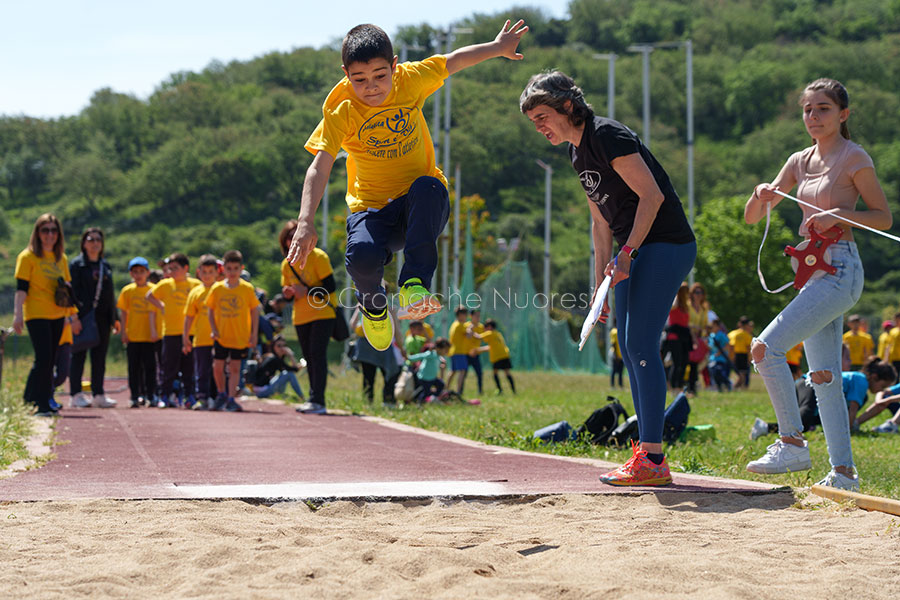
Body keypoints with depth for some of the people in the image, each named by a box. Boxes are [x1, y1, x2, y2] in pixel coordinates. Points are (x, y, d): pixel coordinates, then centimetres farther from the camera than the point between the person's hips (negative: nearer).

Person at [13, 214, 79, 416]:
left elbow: (67, 288, 20)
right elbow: (21, 288, -8)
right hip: (36, 315, -6)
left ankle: (45, 403, 13)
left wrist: (73, 316, 17)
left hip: (57, 316, 6)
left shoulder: (61, 259, 14)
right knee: (43, 359, -14)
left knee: (49, 361, 7)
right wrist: (18, 314, -17)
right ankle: (35, 404, -10)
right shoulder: (27, 257, -4)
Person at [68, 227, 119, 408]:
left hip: (102, 318, 6)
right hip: (82, 317, -6)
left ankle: (98, 394, 10)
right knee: (79, 355, -2)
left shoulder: (106, 266, 17)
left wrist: (114, 318, 15)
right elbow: (72, 290, -7)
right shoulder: (77, 264, -1)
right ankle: (76, 394, 0)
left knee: (99, 357, 6)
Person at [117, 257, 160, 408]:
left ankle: (150, 396, 6)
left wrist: (154, 330, -11)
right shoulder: (127, 291, 4)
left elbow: (153, 311, -4)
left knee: (150, 366, 0)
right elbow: (123, 312, 7)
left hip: (149, 335, -2)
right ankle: (135, 397, 8)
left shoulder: (152, 290, -1)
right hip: (132, 336, 2)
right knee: (134, 367, 4)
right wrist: (123, 332, 2)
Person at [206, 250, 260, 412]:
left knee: (235, 368, -1)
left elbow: (254, 311, 0)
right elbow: (210, 310, 7)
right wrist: (214, 330, -4)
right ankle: (222, 395, 26)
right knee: (217, 367, 5)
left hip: (240, 337, -2)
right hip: (221, 337, 2)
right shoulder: (217, 288, -2)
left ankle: (231, 399, 4)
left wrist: (254, 334, -3)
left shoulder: (247, 288, -6)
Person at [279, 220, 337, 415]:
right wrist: (288, 293, -7)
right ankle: (314, 400, 17)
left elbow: (330, 287, -15)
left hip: (322, 313, -6)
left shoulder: (318, 256, -11)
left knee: (317, 354, -15)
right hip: (301, 317, 6)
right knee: (309, 357, 9)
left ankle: (318, 401, -18)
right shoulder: (286, 264, 8)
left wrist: (307, 291, -25)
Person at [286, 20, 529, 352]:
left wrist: (497, 47, 19)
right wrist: (305, 222, -30)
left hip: (422, 210, 1)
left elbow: (454, 61, 11)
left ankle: (414, 286, -31)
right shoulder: (341, 112, -12)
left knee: (427, 187, -35)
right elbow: (319, 168, -19)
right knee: (362, 256, -33)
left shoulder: (410, 81, -6)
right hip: (373, 209, -1)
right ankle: (374, 303, 5)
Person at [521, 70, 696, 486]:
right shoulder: (577, 151, 14)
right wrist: (600, 281, 18)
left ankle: (652, 459, -13)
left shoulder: (607, 136, -14)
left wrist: (626, 253, -22)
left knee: (641, 344, -14)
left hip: (665, 245, -10)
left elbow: (652, 194, -19)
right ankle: (648, 454, 12)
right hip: (636, 250, 10)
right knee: (630, 348, 8)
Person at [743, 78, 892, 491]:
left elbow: (884, 218, -5)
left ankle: (792, 442, -11)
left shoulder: (854, 158, -6)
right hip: (813, 270, 8)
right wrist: (762, 194, -8)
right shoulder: (800, 161, 14)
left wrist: (839, 214, -19)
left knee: (766, 348, -18)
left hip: (840, 269, -8)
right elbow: (752, 217, 14)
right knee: (824, 376, 7)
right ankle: (843, 472, 10)